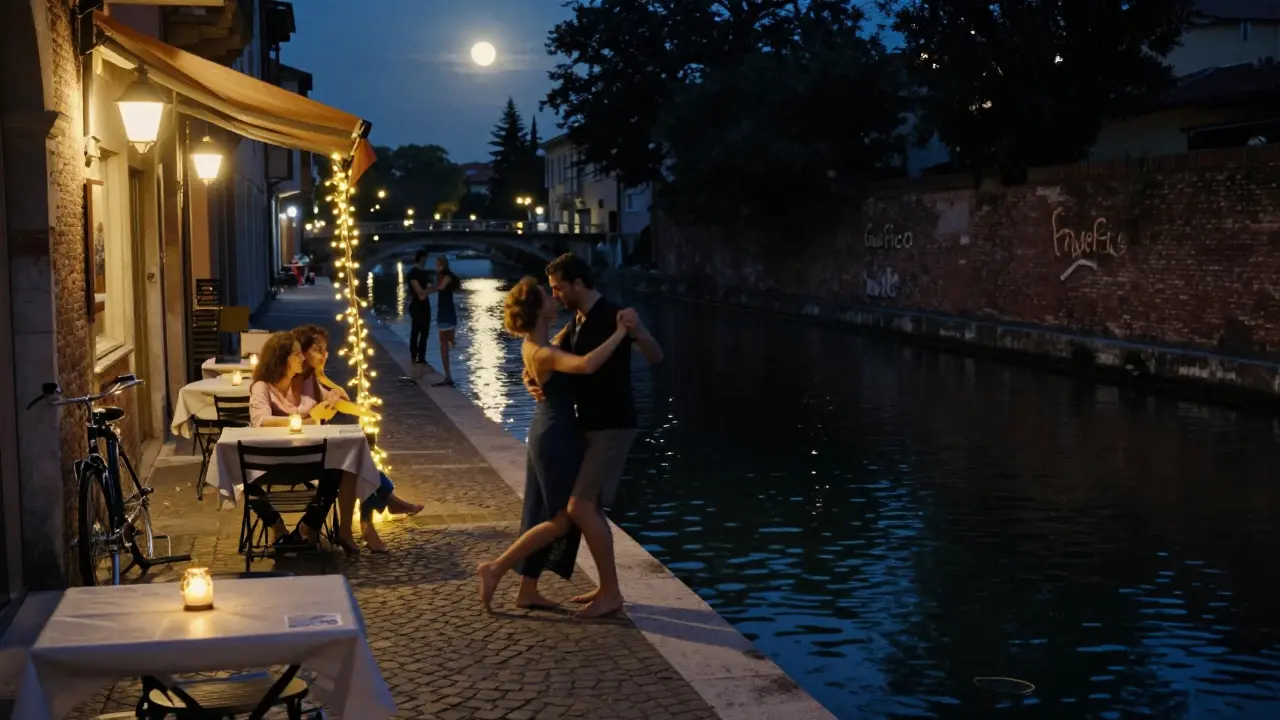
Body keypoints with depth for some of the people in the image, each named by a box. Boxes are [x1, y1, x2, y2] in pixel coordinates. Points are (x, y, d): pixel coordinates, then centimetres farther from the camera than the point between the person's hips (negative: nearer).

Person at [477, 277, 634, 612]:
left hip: (548, 432, 10)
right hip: (557, 436, -10)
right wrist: (619, 333, -37)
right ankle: (496, 568, 3)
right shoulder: (543, 354, -25)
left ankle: (527, 591, 21)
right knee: (562, 520, 0)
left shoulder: (532, 344, 5)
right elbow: (585, 365, -45)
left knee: (546, 514, 15)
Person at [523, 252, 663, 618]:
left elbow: (656, 358, -25)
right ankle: (607, 587, 23)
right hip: (591, 426, 9)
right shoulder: (576, 322, 10)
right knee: (590, 507, 13)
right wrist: (532, 378, -2)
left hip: (613, 427, -9)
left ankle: (611, 593, -4)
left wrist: (638, 332, -46)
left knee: (580, 507, -13)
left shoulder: (613, 317, -16)